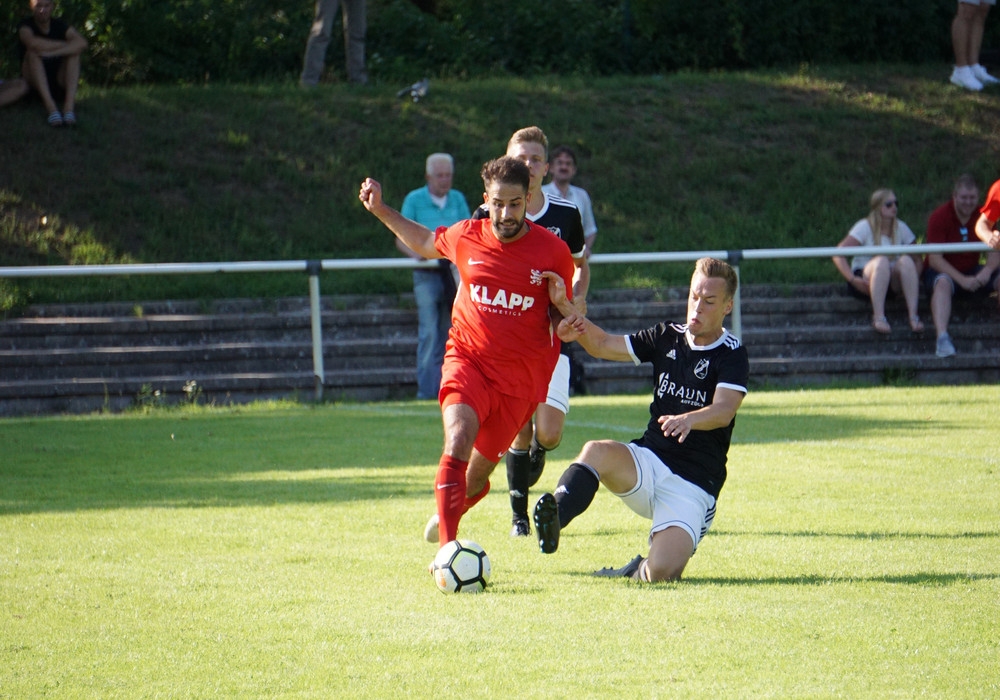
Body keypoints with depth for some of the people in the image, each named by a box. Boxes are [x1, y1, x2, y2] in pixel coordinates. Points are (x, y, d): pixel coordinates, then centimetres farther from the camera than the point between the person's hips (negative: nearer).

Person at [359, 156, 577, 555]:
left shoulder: (552, 252, -6)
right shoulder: (465, 238, -2)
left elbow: (565, 320, 5)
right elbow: (424, 243, 22)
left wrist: (564, 307, -18)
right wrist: (381, 211, 14)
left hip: (519, 379, 0)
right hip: (467, 361, 0)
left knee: (477, 475, 9)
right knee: (457, 443, -27)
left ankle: (447, 514, 44)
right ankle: (447, 546, -30)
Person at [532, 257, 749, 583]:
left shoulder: (732, 356, -7)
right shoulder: (667, 337, 10)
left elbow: (724, 410, -24)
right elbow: (605, 345, 13)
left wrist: (689, 419, -46)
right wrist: (580, 327, -10)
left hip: (693, 484, -4)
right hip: (649, 461, 4)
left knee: (661, 572, -25)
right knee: (596, 452, -31)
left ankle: (640, 571, 10)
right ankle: (553, 521, -47)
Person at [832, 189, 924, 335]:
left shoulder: (901, 228, 7)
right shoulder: (865, 227, -5)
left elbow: (915, 259, 9)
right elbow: (838, 254, -13)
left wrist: (916, 281, -11)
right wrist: (852, 279, -26)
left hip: (893, 281, 3)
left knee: (906, 260, -28)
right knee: (881, 261, -35)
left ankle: (913, 316, -37)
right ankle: (878, 317, -43)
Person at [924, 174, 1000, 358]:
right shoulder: (940, 217, -13)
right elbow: (934, 259, -19)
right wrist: (961, 279, -31)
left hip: (971, 272, 5)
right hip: (943, 271, -5)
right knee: (943, 283, -38)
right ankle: (942, 338, -56)